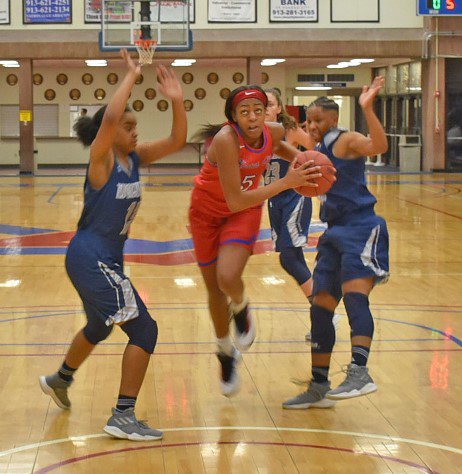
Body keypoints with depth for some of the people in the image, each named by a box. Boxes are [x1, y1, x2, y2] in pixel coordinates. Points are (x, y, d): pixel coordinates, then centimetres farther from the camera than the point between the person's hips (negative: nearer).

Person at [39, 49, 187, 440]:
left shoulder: (135, 158, 6)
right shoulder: (101, 158, -15)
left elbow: (177, 141, 1)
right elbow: (109, 118, -35)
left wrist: (176, 100, -12)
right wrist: (131, 77, -25)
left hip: (107, 258, 9)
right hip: (90, 257, -9)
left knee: (101, 326, 30)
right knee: (143, 328, -13)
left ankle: (60, 380, 55)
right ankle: (123, 417, -11)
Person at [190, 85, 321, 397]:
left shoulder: (274, 132, -17)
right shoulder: (225, 140, -34)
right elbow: (235, 200, -37)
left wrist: (299, 157, -9)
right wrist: (286, 183, -38)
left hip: (246, 212, 2)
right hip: (208, 212, -2)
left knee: (228, 278, -25)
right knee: (215, 289, 11)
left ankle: (241, 309, 12)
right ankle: (226, 353, 38)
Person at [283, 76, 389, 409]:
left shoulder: (346, 141, -7)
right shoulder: (321, 150, 18)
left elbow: (379, 146, -27)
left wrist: (367, 109, -41)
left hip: (361, 228, -9)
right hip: (335, 233, 9)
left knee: (354, 295, -27)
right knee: (321, 308, 8)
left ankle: (360, 373, -38)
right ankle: (319, 388, 15)